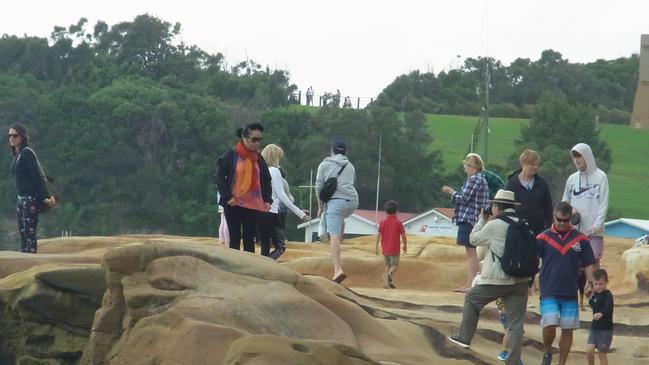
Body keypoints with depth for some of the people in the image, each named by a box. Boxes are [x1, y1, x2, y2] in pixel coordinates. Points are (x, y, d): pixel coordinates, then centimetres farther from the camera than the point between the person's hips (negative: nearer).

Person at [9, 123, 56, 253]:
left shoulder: (27, 153, -11)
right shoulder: (15, 154, 13)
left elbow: (37, 176, -16)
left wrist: (45, 197, -19)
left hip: (31, 199, -9)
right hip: (21, 199, 9)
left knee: (29, 233, -11)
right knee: (22, 233, 9)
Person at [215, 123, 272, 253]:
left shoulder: (259, 159, 9)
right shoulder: (231, 155, -6)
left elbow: (266, 180, 16)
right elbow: (220, 177, -6)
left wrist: (267, 200, 3)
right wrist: (227, 197, -15)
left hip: (253, 205, 4)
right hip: (233, 204, -4)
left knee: (249, 239, 3)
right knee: (235, 239, 0)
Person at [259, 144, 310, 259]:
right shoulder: (274, 171, -6)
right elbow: (281, 196, -10)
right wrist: (300, 213, -8)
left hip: (257, 212, 6)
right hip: (270, 213, -6)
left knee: (265, 249, 11)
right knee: (280, 247, -1)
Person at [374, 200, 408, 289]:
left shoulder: (383, 222, 2)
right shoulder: (398, 222, -6)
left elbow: (378, 235, -2)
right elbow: (403, 235, -4)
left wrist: (376, 247, 1)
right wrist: (405, 245, 11)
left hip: (385, 248, 4)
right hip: (394, 249, -4)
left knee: (388, 266, 15)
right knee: (395, 266, 1)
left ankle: (388, 282, 8)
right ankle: (389, 275, -28)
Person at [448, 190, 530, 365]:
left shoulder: (493, 226, -10)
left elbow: (474, 239, 3)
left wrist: (482, 220, 17)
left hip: (496, 280, -4)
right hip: (521, 280, 4)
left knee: (472, 299, 20)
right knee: (516, 323, 4)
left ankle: (464, 337, 27)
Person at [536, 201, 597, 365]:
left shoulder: (580, 239, 3)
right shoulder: (543, 238, -1)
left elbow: (589, 264, 8)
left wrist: (590, 282, -6)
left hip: (571, 294, 2)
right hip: (549, 292, -2)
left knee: (567, 330, 4)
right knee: (550, 325, -14)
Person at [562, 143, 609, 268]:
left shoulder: (600, 177, -2)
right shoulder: (572, 179, 10)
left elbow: (604, 204, -5)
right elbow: (565, 202, 18)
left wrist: (597, 224, -14)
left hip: (593, 231, -4)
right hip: (575, 229, 4)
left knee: (594, 261, -5)